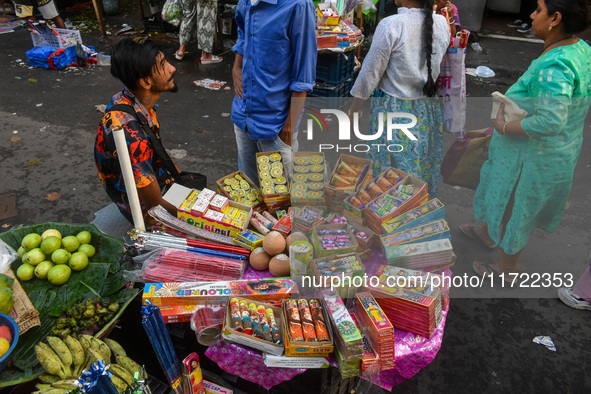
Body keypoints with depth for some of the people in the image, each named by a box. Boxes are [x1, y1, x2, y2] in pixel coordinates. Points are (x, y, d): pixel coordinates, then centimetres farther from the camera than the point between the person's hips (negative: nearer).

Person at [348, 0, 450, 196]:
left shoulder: (390, 25, -19)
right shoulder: (442, 23, -2)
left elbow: (370, 73, -14)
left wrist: (353, 109, -4)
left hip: (393, 111, -6)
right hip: (428, 110, 6)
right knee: (425, 167, 20)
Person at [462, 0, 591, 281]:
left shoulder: (554, 66, -32)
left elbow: (550, 121, -40)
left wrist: (504, 127, -27)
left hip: (531, 155, -9)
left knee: (513, 205, 13)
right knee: (508, 197, 29)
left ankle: (508, 267, 35)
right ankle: (489, 232, 56)